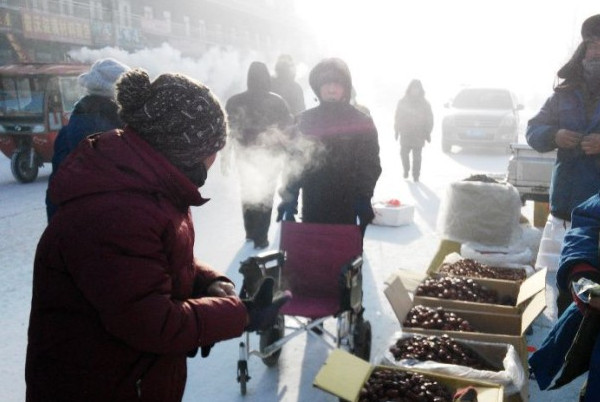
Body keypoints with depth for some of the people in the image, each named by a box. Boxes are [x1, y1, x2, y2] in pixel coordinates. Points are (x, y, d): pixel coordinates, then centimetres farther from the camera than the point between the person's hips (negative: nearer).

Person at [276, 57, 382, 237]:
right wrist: (289, 196, 1)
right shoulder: (306, 120, 7)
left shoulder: (361, 122, 1)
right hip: (313, 207, 2)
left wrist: (363, 198, -12)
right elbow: (295, 160, 9)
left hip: (347, 208, -2)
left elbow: (371, 165, -1)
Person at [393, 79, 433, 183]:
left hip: (419, 135, -1)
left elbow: (429, 119, 5)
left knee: (417, 156, 0)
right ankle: (406, 169, 21)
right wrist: (397, 131, 5)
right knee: (404, 153, -5)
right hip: (405, 133, 1)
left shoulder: (424, 103, 3)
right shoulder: (402, 102, 5)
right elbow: (397, 117, 9)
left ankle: (416, 175, 12)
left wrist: (427, 132, 0)